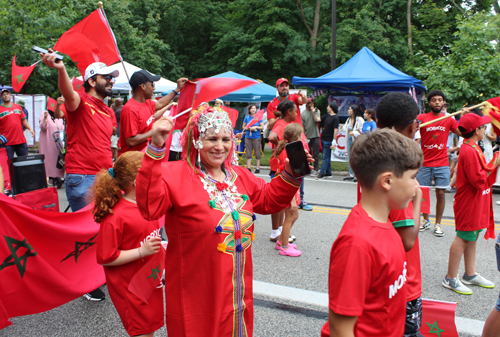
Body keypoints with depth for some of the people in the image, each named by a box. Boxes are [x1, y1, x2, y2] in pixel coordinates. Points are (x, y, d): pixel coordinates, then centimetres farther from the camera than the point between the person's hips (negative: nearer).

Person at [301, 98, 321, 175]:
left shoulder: (317, 111, 5)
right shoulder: (303, 113, 4)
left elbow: (317, 120, -9)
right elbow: (302, 126, 3)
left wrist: (314, 112, -12)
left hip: (315, 136, -1)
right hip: (307, 136, 1)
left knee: (315, 154, 0)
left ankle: (316, 169, 7)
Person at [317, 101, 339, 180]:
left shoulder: (335, 118, -12)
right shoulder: (327, 116, 12)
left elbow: (336, 130, -16)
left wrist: (334, 142, -19)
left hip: (328, 141, -8)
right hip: (323, 139, 8)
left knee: (325, 157, -5)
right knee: (327, 157, 13)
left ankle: (322, 173, -4)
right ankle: (328, 173, 20)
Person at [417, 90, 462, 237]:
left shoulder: (449, 119, 6)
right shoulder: (422, 118, 0)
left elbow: (462, 133, 4)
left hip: (442, 164, 1)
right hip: (425, 163, -1)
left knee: (440, 193, 0)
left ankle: (438, 223, 14)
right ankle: (426, 221, 23)